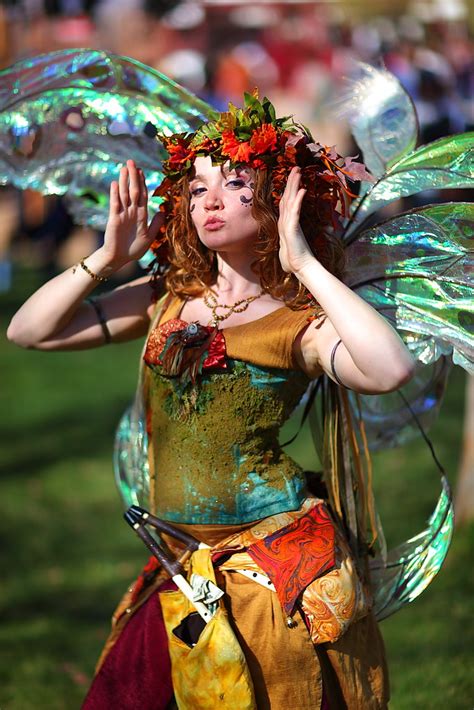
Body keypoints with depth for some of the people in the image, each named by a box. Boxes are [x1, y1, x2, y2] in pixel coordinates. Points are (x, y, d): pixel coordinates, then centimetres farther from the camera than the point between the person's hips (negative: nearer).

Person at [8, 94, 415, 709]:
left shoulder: (298, 323, -5)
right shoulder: (165, 300, 9)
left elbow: (391, 370, -27)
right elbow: (29, 331, 11)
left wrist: (305, 264, -20)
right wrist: (109, 257, 1)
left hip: (280, 567, -5)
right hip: (185, 578, 5)